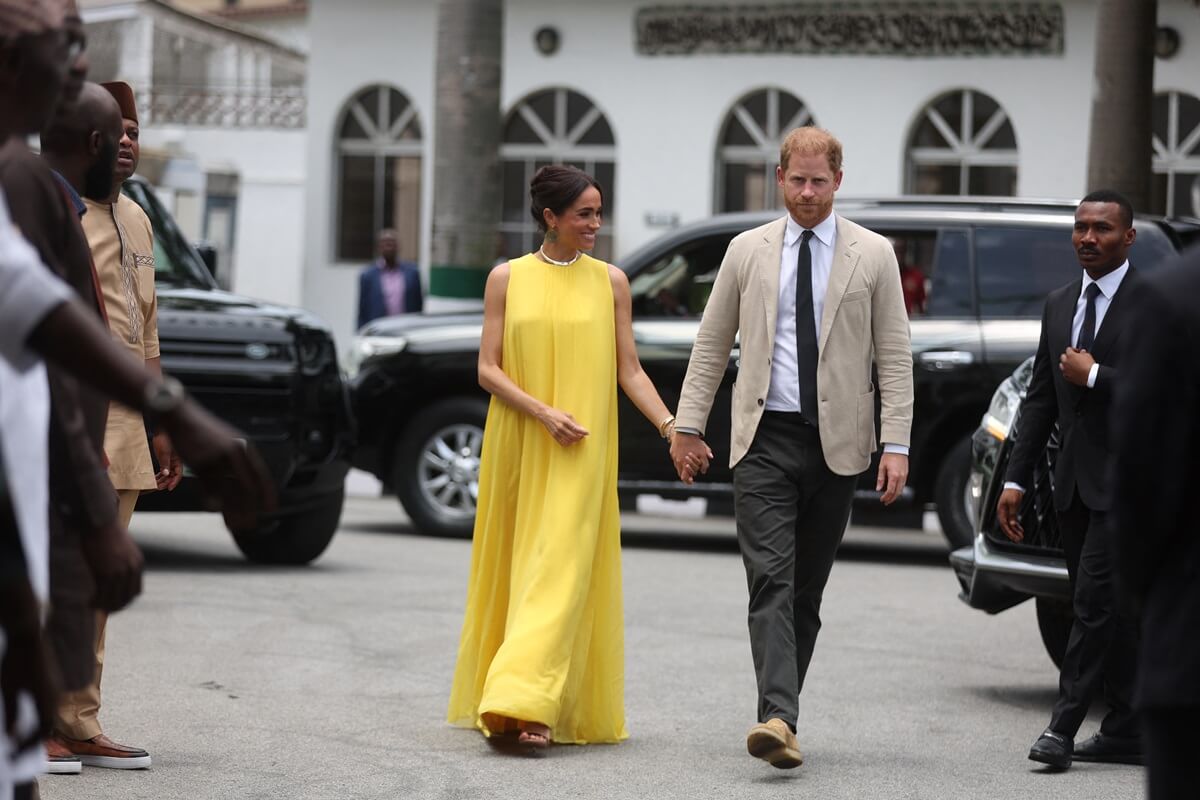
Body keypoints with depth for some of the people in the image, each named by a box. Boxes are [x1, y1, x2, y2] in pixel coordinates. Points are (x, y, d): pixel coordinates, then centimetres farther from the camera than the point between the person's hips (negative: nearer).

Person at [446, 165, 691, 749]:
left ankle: (532, 706, -18)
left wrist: (671, 426, -8)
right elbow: (488, 370, 0)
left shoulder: (610, 282, 5)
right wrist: (544, 413, -14)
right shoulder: (507, 279, 3)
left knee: (560, 569, -11)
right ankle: (501, 698, 19)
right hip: (516, 447, 1)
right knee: (512, 567, 6)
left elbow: (629, 370, 5)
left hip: (581, 454, -1)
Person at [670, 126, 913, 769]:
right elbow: (711, 346, 12)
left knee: (807, 590, 6)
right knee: (771, 582, -13)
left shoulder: (873, 256, 4)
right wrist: (688, 425, 7)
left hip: (836, 444, 0)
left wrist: (896, 445, -6)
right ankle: (778, 718, -24)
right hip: (764, 439, 0)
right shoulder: (747, 251, 7)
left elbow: (894, 358, 2)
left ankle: (780, 712, 16)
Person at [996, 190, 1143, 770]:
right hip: (1075, 482, 7)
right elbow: (1040, 397, 16)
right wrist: (1016, 479, 11)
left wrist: (1094, 376, -13)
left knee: (1096, 603, -11)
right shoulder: (1060, 305, 15)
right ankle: (1127, 731, 15)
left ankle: (1063, 725, -10)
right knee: (1107, 610, 10)